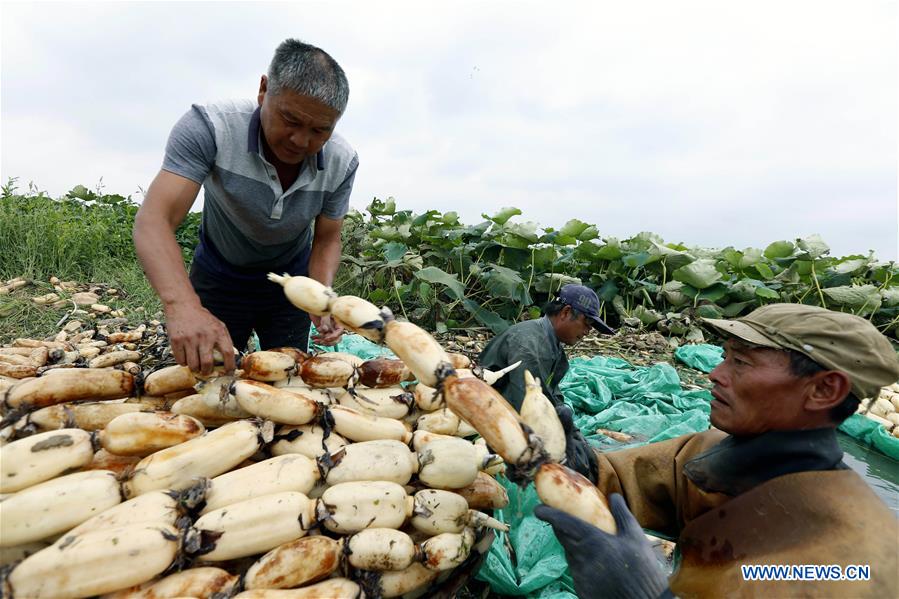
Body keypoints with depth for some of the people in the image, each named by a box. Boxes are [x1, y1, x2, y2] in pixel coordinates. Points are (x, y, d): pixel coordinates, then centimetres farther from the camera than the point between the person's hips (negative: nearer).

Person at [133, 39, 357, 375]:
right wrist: (181, 304, -53)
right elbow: (154, 220, -36)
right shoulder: (209, 128, -29)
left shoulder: (342, 162, -21)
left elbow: (326, 240, -10)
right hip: (219, 277, -1)